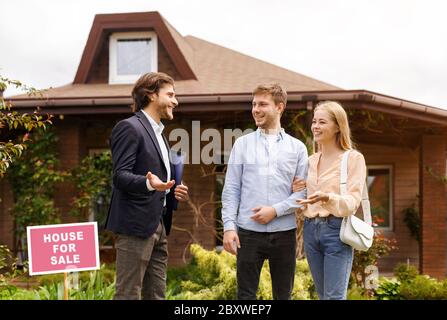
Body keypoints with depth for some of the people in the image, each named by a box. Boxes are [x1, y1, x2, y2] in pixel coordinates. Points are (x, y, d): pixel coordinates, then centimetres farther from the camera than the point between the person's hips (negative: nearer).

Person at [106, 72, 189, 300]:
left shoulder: (158, 133, 21)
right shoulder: (129, 128, -9)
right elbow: (120, 176, -17)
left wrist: (174, 191, 9)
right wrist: (149, 184, -36)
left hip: (158, 226, 10)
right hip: (135, 224, -10)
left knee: (156, 294, 10)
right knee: (128, 293, -8)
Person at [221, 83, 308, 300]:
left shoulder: (297, 148, 6)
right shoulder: (242, 144, 6)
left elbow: (303, 192, 2)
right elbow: (231, 189, 2)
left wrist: (275, 210, -11)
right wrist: (229, 226, -7)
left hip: (284, 233, 1)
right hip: (249, 231, 0)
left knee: (283, 295, 8)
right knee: (245, 295, 1)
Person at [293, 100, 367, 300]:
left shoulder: (353, 158, -4)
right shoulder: (310, 161, 14)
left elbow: (353, 201, -14)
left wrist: (327, 197, -31)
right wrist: (295, 192, 0)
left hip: (336, 230, -6)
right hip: (310, 229, 6)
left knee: (334, 296, -8)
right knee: (322, 295, 11)